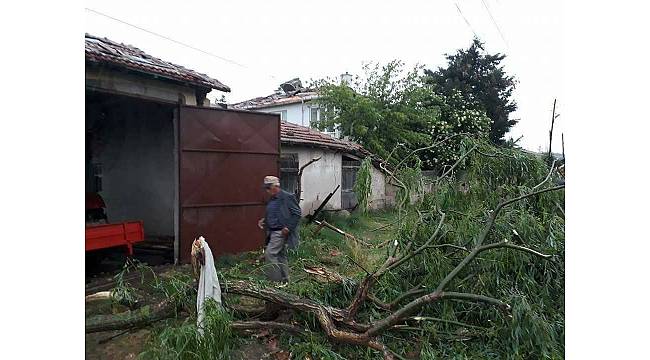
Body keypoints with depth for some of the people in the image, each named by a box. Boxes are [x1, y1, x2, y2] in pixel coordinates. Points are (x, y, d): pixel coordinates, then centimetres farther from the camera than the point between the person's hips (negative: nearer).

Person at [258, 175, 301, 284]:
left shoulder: (287, 197, -13)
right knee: (281, 256, 14)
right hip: (272, 232, 9)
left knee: (269, 253, -13)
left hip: (281, 232, -9)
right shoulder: (272, 199, 13)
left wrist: (288, 227, -19)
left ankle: (275, 280, -5)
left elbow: (297, 213, -14)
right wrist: (263, 220, 8)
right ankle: (285, 280, 24)